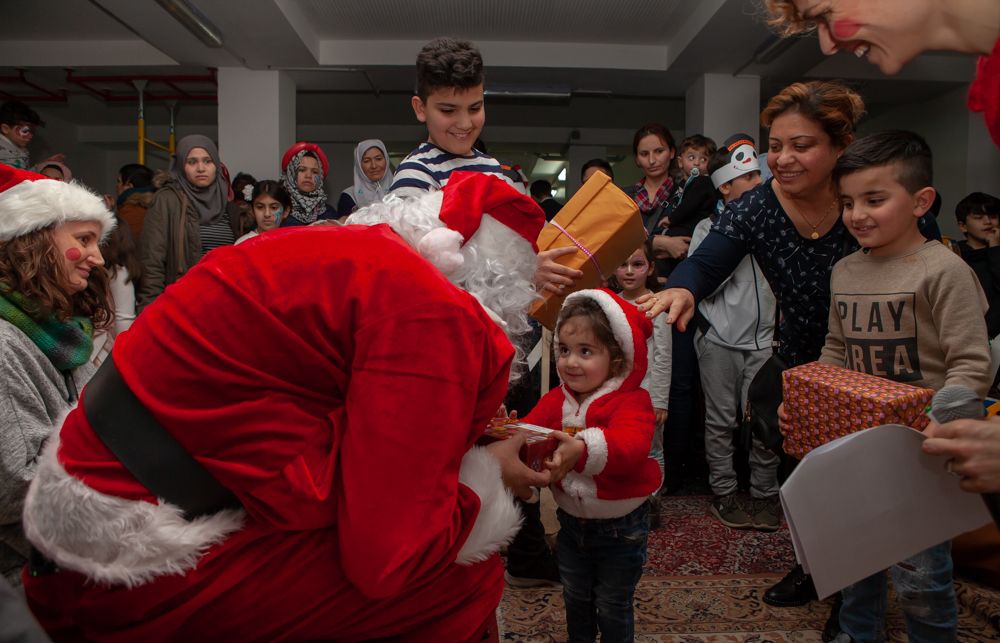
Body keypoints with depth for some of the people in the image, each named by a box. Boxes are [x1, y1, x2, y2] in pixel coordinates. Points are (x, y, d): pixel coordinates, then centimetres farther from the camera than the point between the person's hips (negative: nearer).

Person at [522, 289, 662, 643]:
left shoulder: (631, 401, -23)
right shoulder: (556, 400, -5)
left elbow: (632, 445, -41)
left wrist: (585, 449, -61)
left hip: (620, 528, -5)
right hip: (571, 519, 5)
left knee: (613, 606, 15)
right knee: (575, 598, 26)